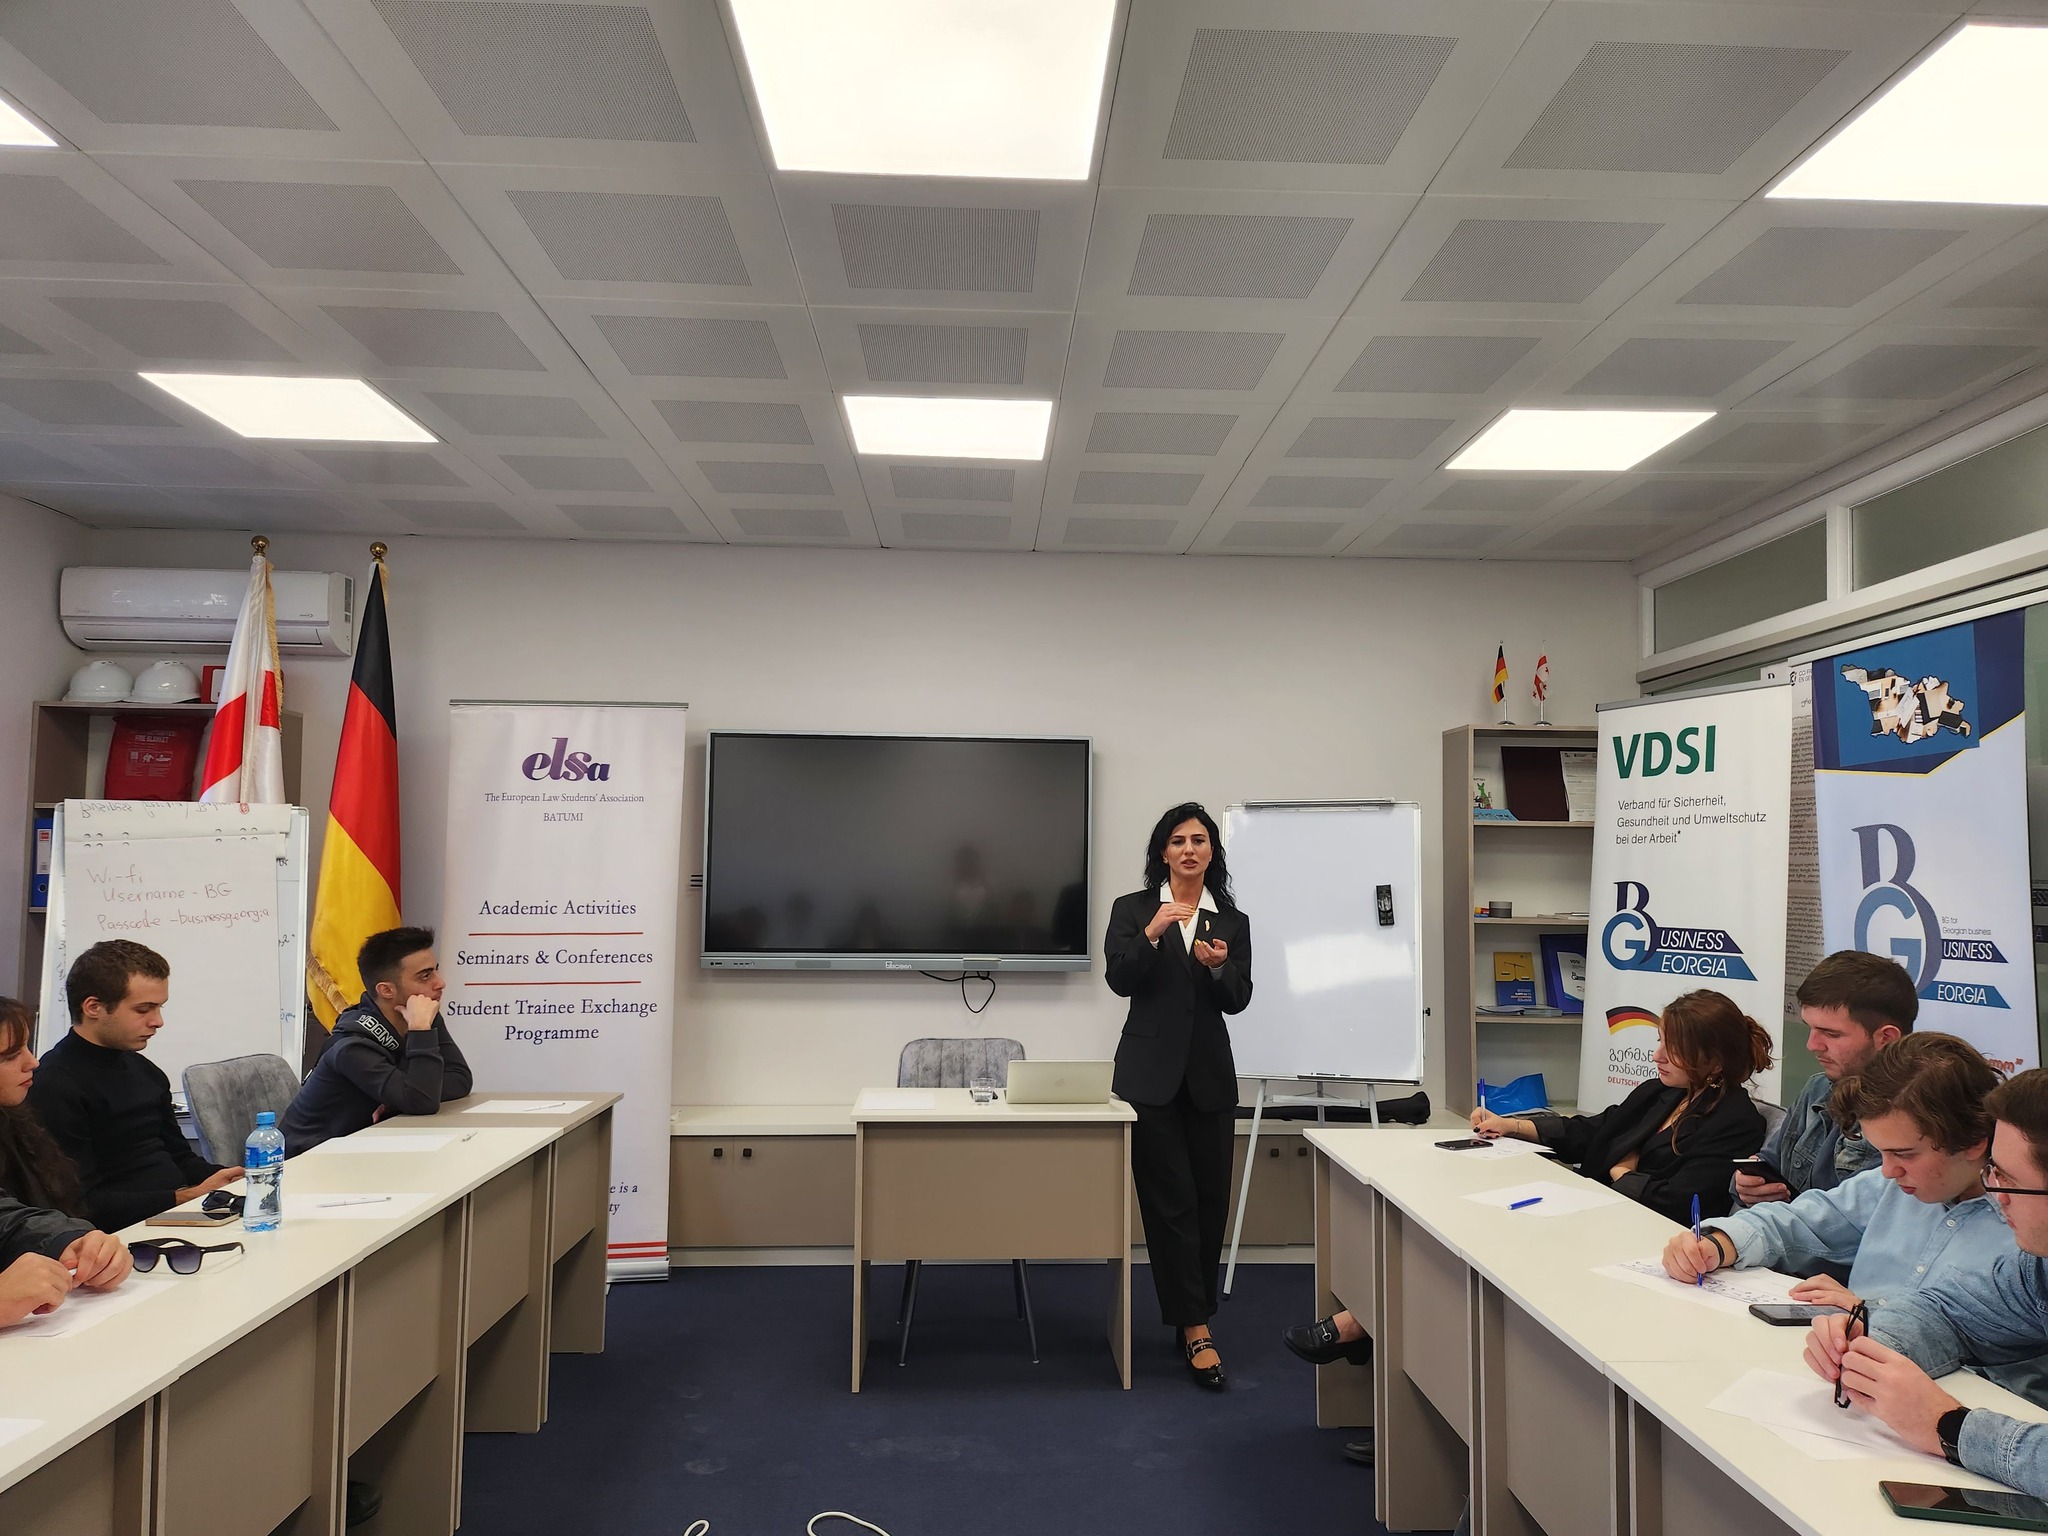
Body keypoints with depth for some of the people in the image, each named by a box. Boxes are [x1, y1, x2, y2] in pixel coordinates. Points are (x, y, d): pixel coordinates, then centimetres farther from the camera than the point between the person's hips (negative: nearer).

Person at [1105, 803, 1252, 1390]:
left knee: (1211, 1198, 6)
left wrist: (1217, 965, -19)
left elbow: (1237, 1000, 2)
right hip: (1150, 1071, -3)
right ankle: (1196, 1327, 2)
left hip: (1209, 1075, 3)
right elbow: (1119, 979, -8)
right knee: (1172, 1199, -5)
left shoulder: (1233, 921, 10)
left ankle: (1187, 1314, 23)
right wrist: (1151, 933, -24)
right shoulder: (1132, 909, 4)